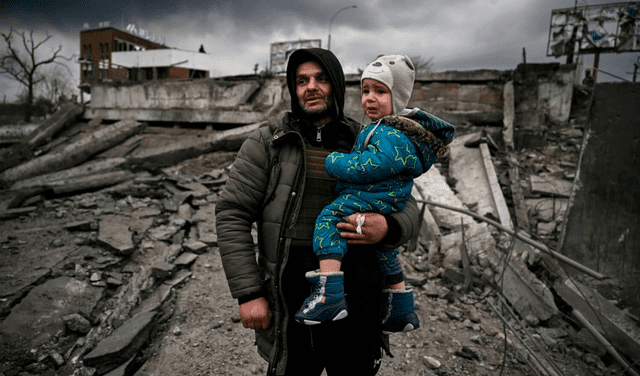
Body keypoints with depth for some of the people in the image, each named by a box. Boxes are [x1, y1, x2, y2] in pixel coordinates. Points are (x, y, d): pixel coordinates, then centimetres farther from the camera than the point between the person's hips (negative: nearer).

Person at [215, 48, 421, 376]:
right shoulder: (266, 143, -4)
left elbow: (406, 210, 5)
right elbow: (232, 215, -6)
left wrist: (387, 229, -19)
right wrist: (248, 294, -11)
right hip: (290, 310, -2)